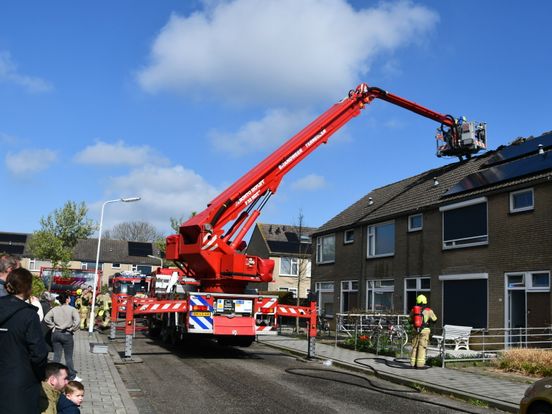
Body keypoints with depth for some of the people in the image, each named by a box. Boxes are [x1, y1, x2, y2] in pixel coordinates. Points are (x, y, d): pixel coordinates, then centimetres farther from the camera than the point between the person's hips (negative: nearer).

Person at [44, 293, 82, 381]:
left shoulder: (55, 309, 2)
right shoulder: (72, 309, -10)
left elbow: (46, 318, -4)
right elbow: (77, 321, -21)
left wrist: (53, 327, 3)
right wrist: (72, 329, -7)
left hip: (56, 334, 3)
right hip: (67, 334, -3)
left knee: (56, 355, 11)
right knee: (68, 357, 6)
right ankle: (72, 376, 15)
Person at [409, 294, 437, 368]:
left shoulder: (413, 310, 3)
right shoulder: (428, 310, -6)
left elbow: (411, 317, 15)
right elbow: (434, 319, 4)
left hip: (416, 330, 3)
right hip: (424, 330, -3)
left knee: (415, 346, 11)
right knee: (422, 347, 0)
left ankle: (413, 363, 14)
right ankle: (420, 364, -3)